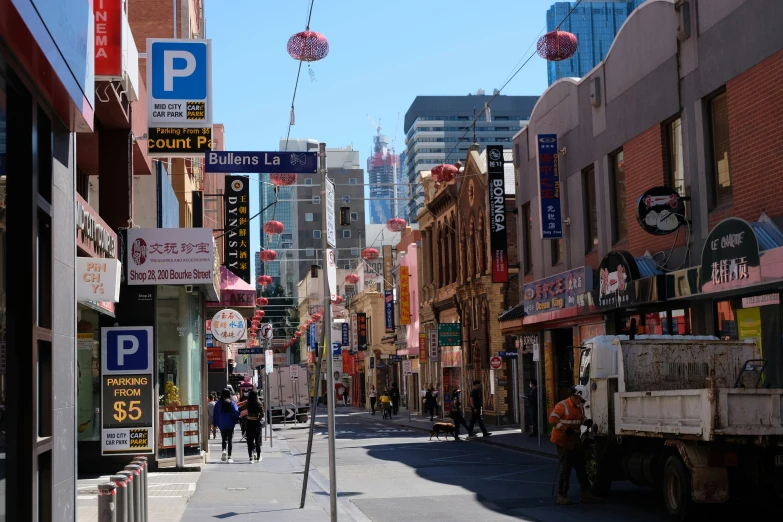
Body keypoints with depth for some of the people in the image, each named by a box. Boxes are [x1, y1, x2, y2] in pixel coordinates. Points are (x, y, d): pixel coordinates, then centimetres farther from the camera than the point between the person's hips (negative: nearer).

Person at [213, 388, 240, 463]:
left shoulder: (218, 404, 1)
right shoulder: (232, 403, -4)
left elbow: (215, 414, 3)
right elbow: (236, 412, -13)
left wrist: (214, 424, 10)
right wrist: (235, 421, -1)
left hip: (222, 425, 1)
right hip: (230, 425, -1)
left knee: (223, 439, 15)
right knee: (229, 440, 4)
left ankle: (224, 450, -13)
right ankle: (229, 457, 0)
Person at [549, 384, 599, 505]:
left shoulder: (579, 407, 11)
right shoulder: (562, 405, -14)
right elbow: (552, 419, -22)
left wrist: (586, 422, 0)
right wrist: (566, 429, -29)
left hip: (575, 441, 8)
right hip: (563, 441, -8)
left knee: (581, 467, 10)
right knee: (566, 468, -6)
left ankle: (585, 494, 17)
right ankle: (561, 496, 1)